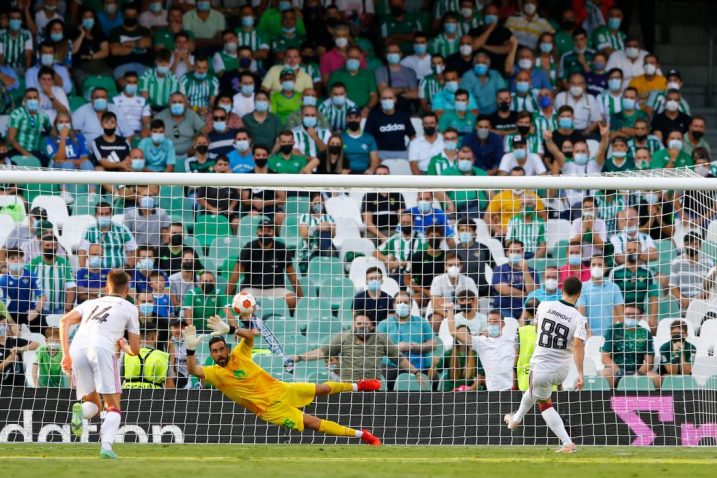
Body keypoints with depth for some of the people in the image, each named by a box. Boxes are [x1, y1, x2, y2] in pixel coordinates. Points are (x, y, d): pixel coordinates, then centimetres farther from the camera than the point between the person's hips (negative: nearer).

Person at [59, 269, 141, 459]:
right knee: (113, 406, 1)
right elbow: (134, 350, 19)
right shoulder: (129, 308, 22)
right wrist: (123, 346, 41)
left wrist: (66, 355, 9)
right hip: (102, 348, -3)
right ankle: (107, 446, -24)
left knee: (93, 405, 16)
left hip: (77, 349, 3)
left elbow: (64, 321, 13)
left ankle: (80, 410, -20)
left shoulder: (91, 303, 32)